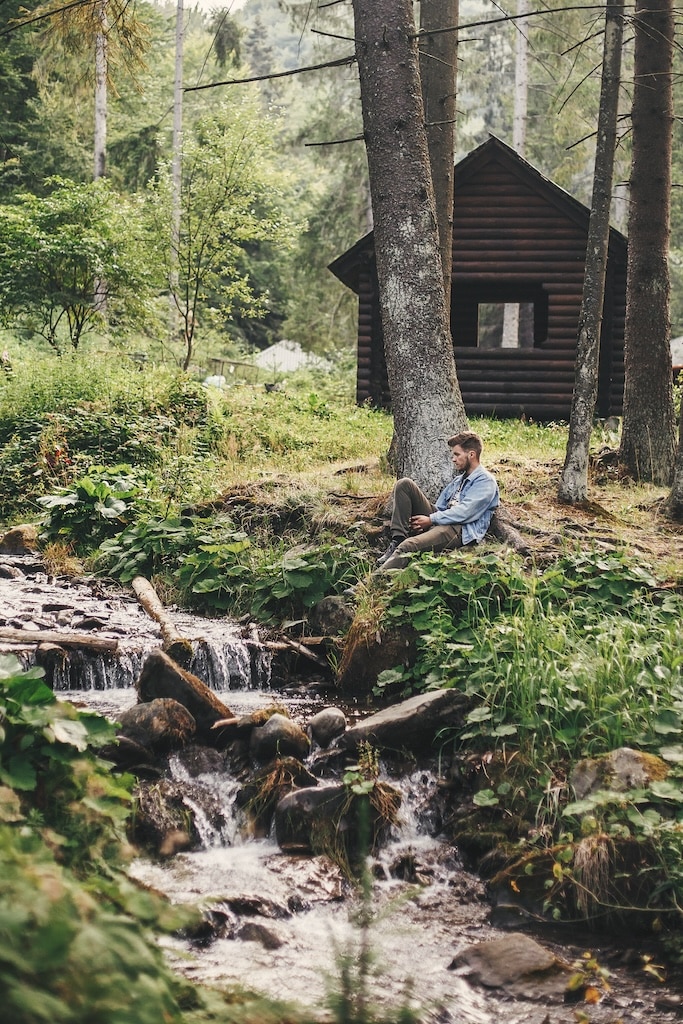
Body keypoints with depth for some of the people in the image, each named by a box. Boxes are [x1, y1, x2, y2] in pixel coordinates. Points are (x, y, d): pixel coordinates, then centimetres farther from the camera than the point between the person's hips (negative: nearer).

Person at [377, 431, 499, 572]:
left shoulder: (486, 482, -2)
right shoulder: (459, 479, 27)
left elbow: (464, 512, -14)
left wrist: (430, 519, -12)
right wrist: (424, 520, 0)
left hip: (461, 531, -9)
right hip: (439, 522, 9)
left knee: (409, 545, -36)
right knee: (404, 484, -4)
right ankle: (397, 541, -16)